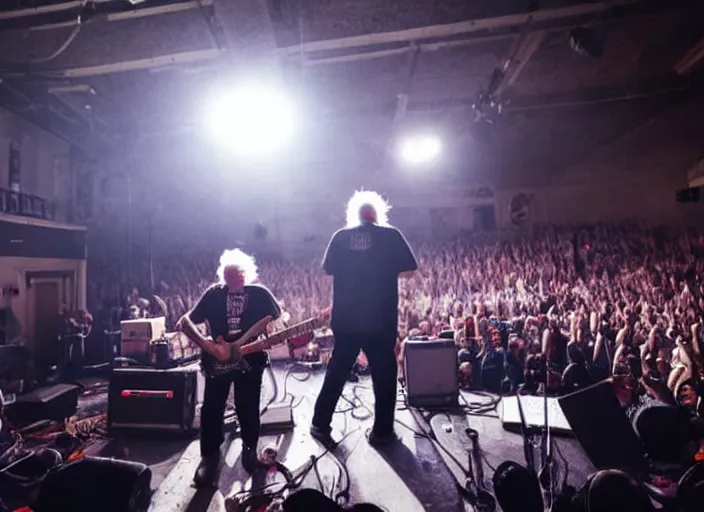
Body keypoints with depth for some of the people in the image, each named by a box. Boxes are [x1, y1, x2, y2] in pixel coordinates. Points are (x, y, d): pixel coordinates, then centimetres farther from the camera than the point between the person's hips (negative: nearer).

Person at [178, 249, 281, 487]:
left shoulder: (260, 294, -3)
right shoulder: (214, 294, -2)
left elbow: (280, 320, 3)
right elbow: (185, 322, -2)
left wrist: (268, 333, -19)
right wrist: (208, 345, -14)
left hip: (250, 360, -1)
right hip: (217, 361, 1)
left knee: (248, 409, 2)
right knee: (211, 410, -1)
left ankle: (249, 448, 30)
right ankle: (209, 456, 22)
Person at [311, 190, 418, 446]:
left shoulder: (340, 237, 2)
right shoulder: (391, 235, -4)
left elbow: (328, 269, 11)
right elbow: (409, 271, -2)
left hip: (345, 319, 3)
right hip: (381, 320, -2)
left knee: (337, 371, 16)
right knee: (384, 374, 12)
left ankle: (320, 424, 24)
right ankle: (382, 430, 20)